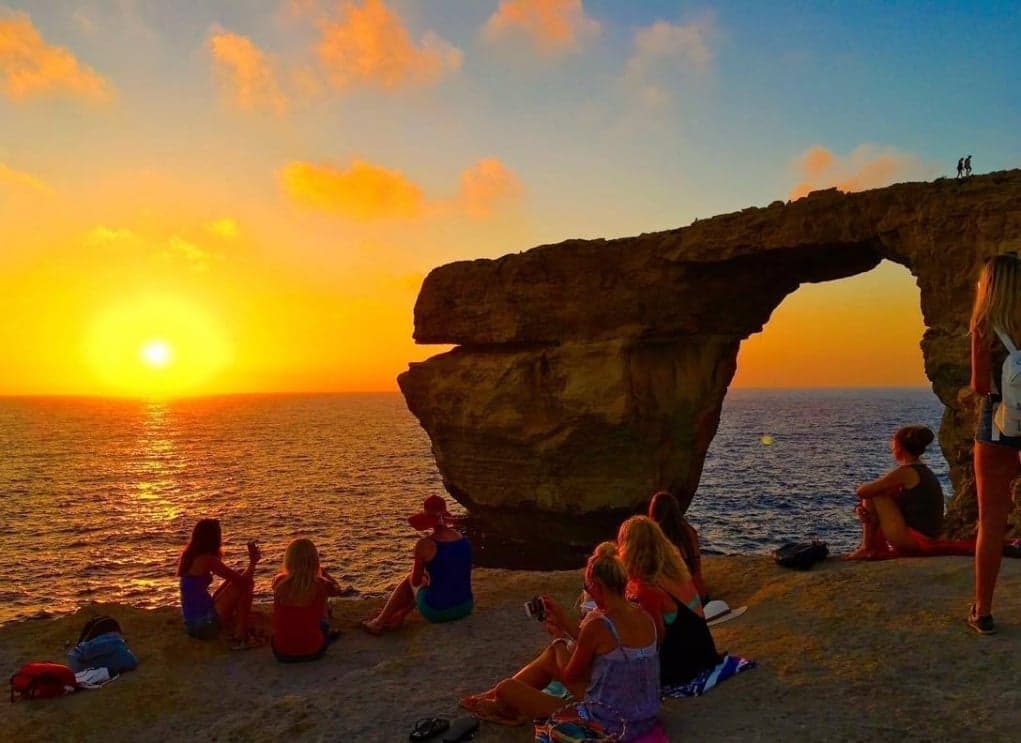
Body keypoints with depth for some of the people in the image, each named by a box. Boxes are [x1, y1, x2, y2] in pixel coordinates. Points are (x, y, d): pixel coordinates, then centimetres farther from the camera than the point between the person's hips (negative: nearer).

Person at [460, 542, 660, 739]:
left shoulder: (597, 625, -24)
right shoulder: (644, 617, -3)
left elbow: (568, 675, -7)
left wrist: (559, 636, 11)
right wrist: (565, 620, 18)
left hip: (607, 726, -8)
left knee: (507, 688, 5)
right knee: (553, 654, 20)